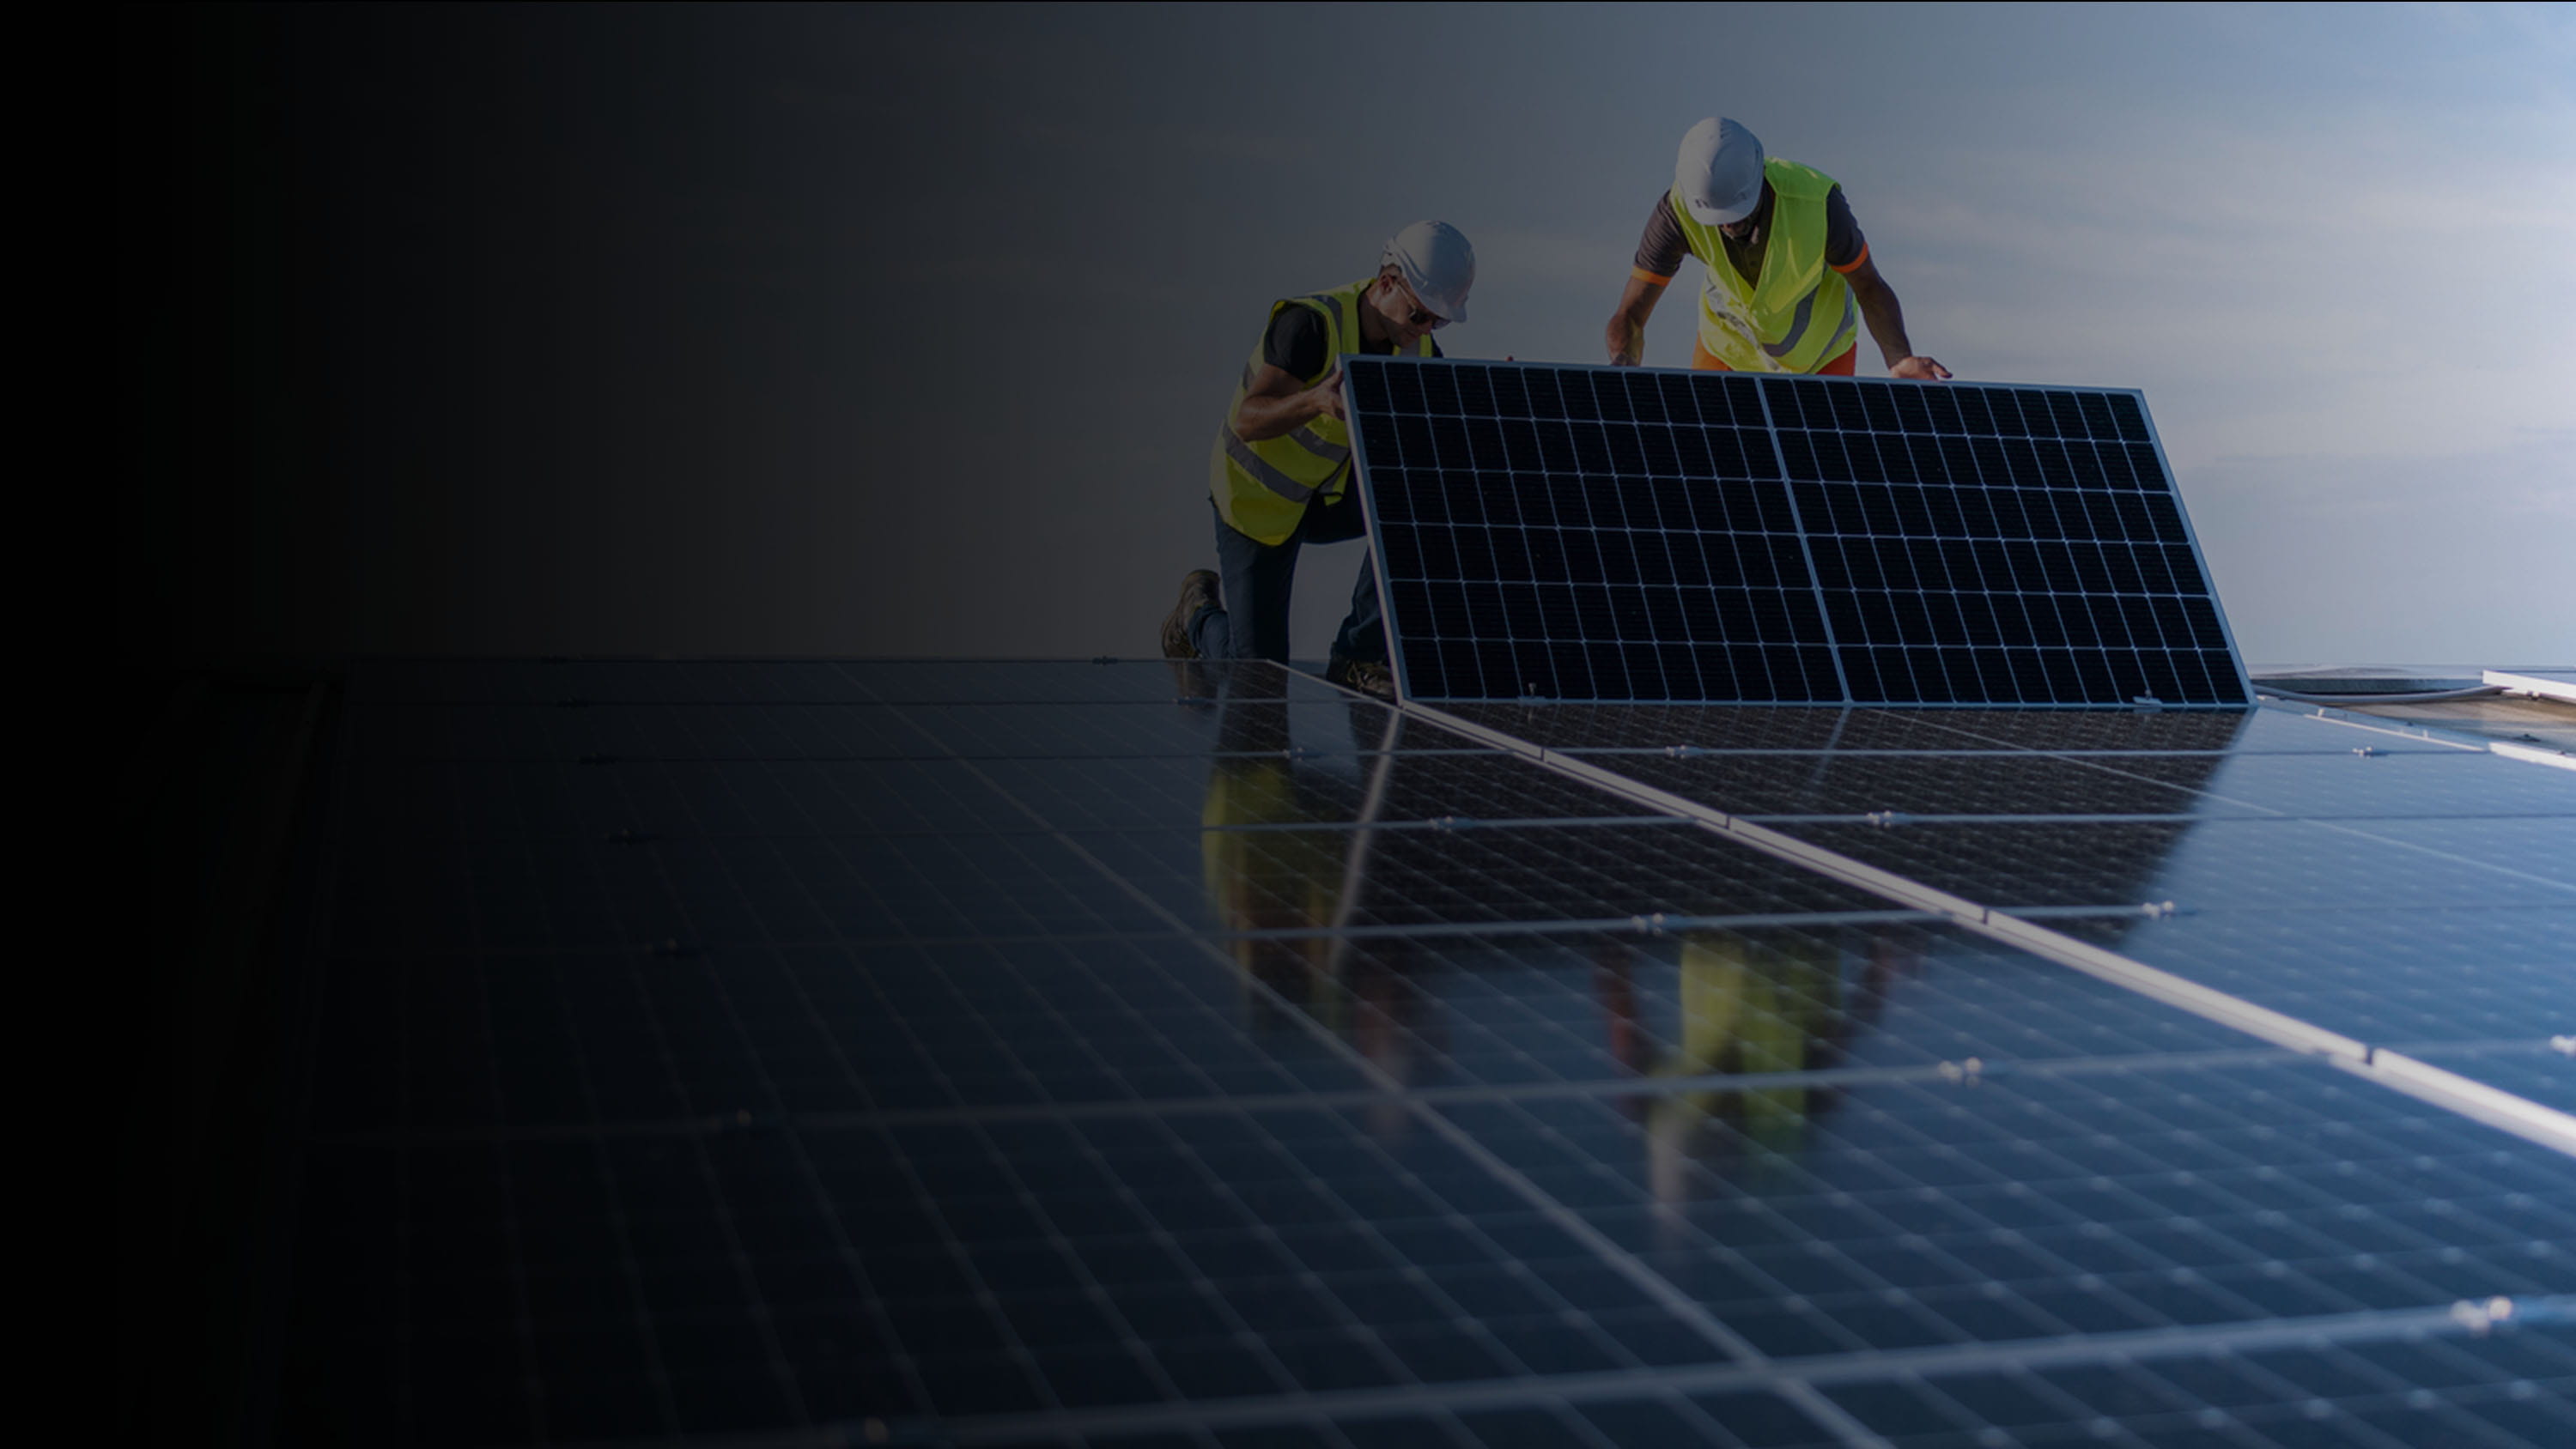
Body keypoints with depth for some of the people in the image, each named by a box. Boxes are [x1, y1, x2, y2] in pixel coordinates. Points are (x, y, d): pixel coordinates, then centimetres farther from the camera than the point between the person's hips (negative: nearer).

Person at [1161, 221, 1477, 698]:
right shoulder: (1311, 324, -31)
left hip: (1330, 494, 5)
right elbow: (1249, 420, -36)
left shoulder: (1417, 347, -11)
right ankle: (1200, 611, 31)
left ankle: (1358, 657, -11)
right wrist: (1315, 400, -55)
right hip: (1257, 497, -5)